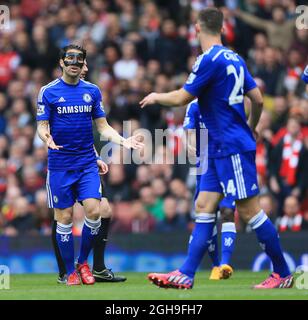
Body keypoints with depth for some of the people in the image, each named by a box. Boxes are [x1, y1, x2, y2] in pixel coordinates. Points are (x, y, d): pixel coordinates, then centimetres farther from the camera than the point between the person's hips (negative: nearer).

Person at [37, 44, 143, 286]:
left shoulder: (92, 91, 8)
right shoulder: (48, 92, 0)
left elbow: (103, 126, 11)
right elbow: (42, 126, -3)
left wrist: (123, 141, -6)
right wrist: (46, 137, -26)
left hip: (87, 164, 2)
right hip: (60, 165, -2)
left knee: (93, 211, -11)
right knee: (64, 218, -1)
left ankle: (83, 263, 10)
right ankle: (71, 272, 12)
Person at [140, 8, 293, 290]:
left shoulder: (210, 60, -15)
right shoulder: (235, 59, 11)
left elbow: (181, 98, -12)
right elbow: (258, 99, 14)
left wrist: (156, 97, 8)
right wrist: (251, 127, 32)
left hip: (232, 148, -9)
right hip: (220, 149, 9)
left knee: (249, 210, -5)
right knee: (204, 207, 5)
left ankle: (283, 274, 0)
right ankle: (185, 276, 1)